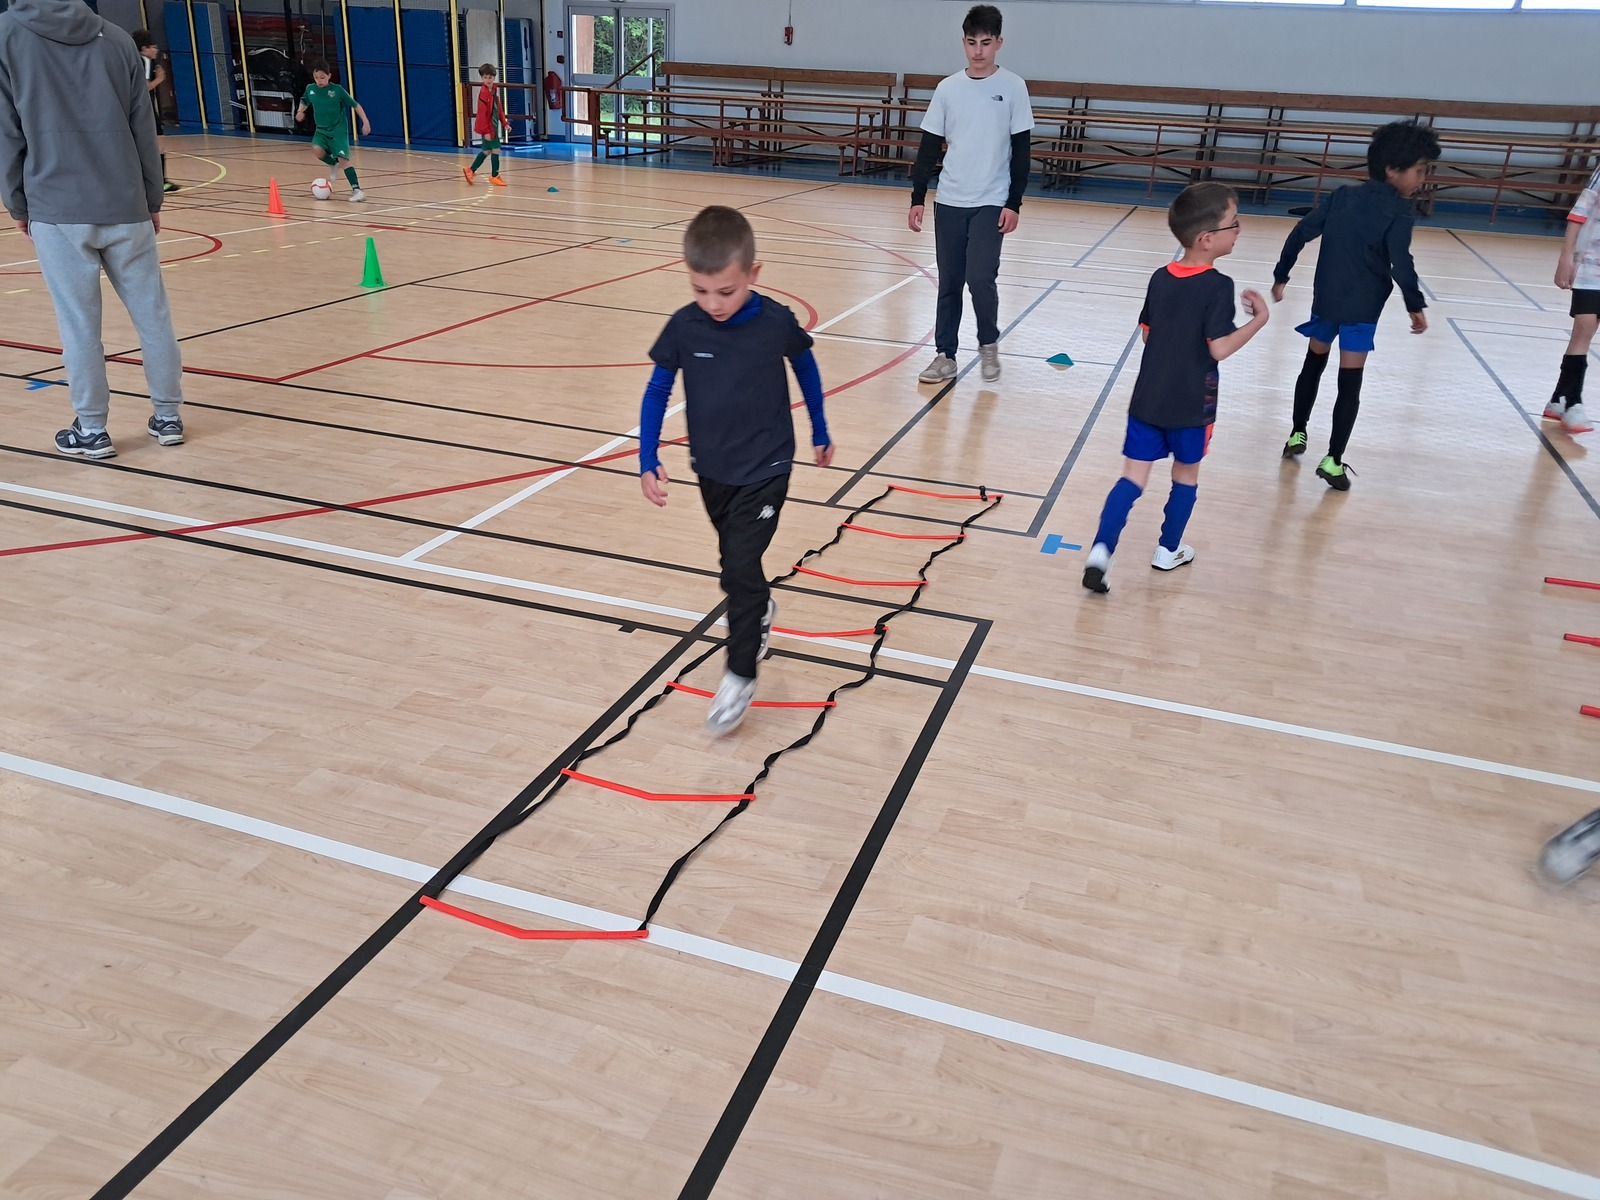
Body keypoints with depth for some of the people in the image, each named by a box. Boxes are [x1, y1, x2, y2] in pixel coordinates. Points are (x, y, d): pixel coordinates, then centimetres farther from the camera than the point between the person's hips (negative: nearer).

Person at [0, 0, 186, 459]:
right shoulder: (117, 38, 8)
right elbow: (144, 130, 8)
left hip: (57, 210, -2)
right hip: (125, 206, 2)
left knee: (79, 325, 3)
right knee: (152, 314, 9)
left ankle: (92, 430, 9)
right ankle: (168, 417, 15)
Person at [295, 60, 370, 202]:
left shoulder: (337, 90, -10)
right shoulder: (310, 89, 0)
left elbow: (355, 105, -5)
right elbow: (304, 102, 20)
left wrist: (365, 121, -11)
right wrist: (300, 111, 0)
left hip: (338, 129, -4)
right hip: (322, 129, 4)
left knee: (343, 158, -17)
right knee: (316, 149, -24)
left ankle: (357, 189, -17)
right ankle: (333, 164, 6)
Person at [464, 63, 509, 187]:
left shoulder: (494, 91, 10)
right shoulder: (484, 93, -17)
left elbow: (499, 108, 17)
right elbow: (482, 113, -20)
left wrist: (504, 123, 9)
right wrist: (486, 130, -23)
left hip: (493, 126, 9)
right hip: (487, 127, -9)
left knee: (487, 150, 16)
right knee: (496, 149, -4)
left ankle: (471, 171, 25)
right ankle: (495, 176, 7)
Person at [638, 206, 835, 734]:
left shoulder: (776, 322, -16)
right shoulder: (683, 326, -12)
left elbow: (805, 368, 3)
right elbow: (657, 392, -2)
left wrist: (819, 432, 12)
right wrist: (648, 461, -9)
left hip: (764, 469, -3)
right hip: (711, 468, 4)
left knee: (739, 569, -10)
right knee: (736, 560, 20)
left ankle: (740, 675, 4)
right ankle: (761, 611, 50)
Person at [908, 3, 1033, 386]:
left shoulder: (1013, 87, -2)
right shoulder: (947, 88, 4)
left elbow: (1021, 150, -1)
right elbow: (929, 147, 7)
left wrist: (1014, 203, -8)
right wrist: (917, 199, 1)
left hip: (991, 203, -3)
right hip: (949, 201, 3)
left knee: (980, 278, -12)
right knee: (948, 283, 6)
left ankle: (989, 343, 13)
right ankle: (945, 356, 16)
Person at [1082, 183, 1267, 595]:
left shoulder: (1160, 278, 3)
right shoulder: (1218, 286, -16)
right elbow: (1219, 348, -19)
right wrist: (1259, 319, -9)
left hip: (1147, 399, 4)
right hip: (1190, 406, -4)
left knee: (1133, 477, 3)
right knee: (1186, 473, 18)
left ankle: (1101, 549, -14)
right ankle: (1168, 550, 30)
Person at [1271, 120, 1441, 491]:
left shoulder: (1342, 196, 5)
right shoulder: (1397, 210, -12)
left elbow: (1300, 234, 4)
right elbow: (1401, 263, -20)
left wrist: (1281, 276, 12)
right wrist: (1415, 306, -8)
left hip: (1325, 300, 5)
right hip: (1361, 309, -5)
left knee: (1313, 366, 22)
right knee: (1349, 384, -2)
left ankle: (1297, 435, 31)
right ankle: (1333, 461, -3)